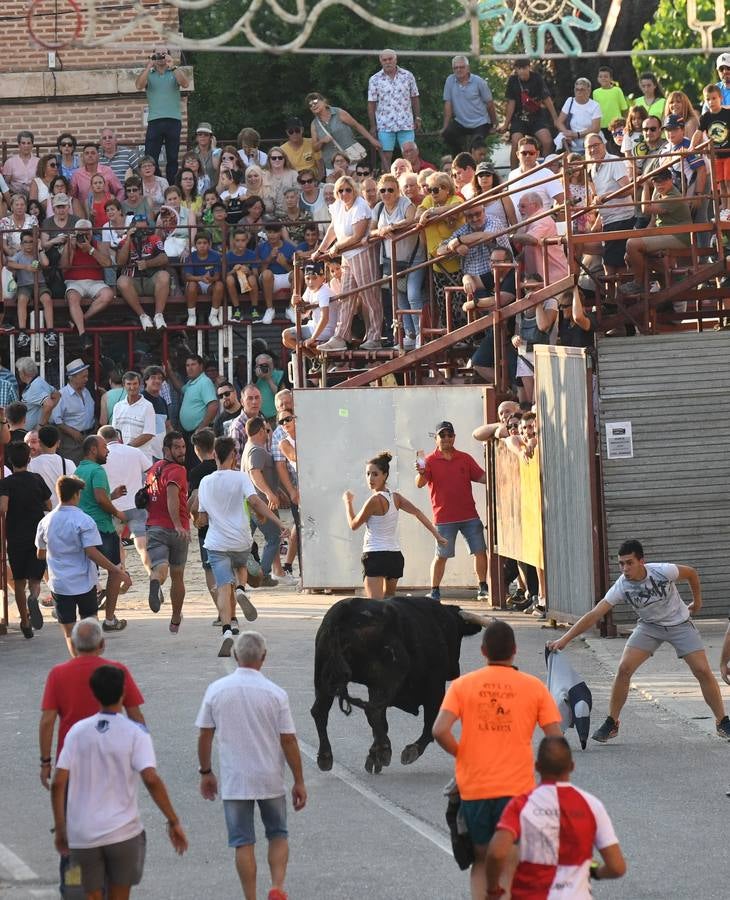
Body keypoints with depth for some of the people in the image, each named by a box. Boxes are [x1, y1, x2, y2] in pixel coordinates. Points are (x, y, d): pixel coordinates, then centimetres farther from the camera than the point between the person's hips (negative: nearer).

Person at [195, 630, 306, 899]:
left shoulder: (216, 690, -6)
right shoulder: (275, 694, -10)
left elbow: (204, 735, 0)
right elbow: (289, 741, -7)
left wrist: (206, 773, 13)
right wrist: (299, 782, 2)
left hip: (234, 781, 0)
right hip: (270, 780, 0)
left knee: (243, 842, 7)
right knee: (278, 835, 16)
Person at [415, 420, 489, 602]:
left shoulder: (465, 459, 9)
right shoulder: (430, 461, -1)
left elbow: (481, 477, 10)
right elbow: (420, 484, -13)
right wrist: (421, 473, -35)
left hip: (469, 515, 3)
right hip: (444, 517, -3)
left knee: (480, 551, 2)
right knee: (441, 556, 0)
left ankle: (483, 588, 12)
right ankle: (435, 592, 8)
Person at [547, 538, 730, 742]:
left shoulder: (663, 571, -29)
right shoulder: (621, 586, -24)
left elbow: (691, 573, -7)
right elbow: (594, 615, -26)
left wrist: (697, 601, 7)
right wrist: (564, 639, -33)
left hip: (680, 624, -1)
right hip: (649, 626, 1)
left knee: (703, 671, -10)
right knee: (624, 668, -14)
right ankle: (611, 723, -1)